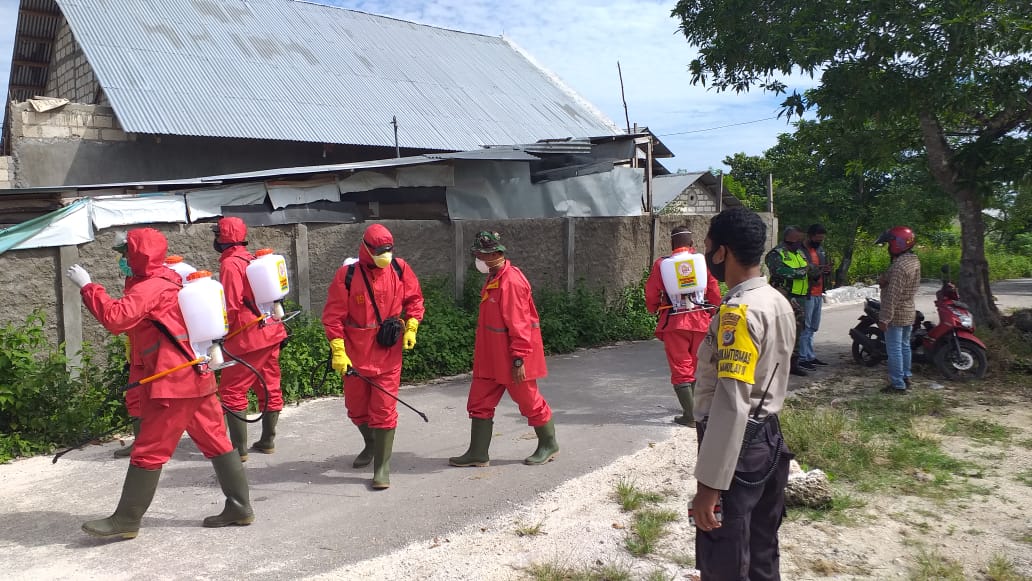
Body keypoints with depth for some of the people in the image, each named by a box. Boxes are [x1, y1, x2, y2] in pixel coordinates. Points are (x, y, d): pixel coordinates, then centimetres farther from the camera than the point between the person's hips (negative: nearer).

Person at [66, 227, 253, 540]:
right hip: (198, 377, 10)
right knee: (216, 442, 11)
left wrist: (87, 285, -18)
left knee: (148, 452, 0)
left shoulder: (149, 288, -13)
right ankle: (240, 507, 16)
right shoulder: (169, 279, 16)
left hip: (173, 384, -10)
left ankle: (125, 521, 10)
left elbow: (115, 317, -25)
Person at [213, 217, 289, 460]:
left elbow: (231, 307, -18)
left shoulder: (230, 264, -13)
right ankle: (267, 441, 24)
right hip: (271, 333, 9)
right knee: (269, 388, 14)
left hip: (247, 339, -9)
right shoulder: (253, 259, 12)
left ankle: (239, 448, -1)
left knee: (231, 391, -1)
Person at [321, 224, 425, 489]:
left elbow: (414, 299, 11)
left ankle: (382, 467, 7)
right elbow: (333, 315, -9)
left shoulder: (400, 269, -4)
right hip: (355, 355, 1)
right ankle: (371, 444, 45)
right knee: (356, 408, 16)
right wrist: (338, 351, -14)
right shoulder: (347, 275, -11)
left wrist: (411, 327, 1)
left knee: (384, 411, -3)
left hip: (388, 354, 0)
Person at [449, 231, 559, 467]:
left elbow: (519, 325, -22)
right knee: (480, 403, 9)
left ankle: (549, 445, 25)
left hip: (511, 359, -9)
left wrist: (518, 360, -22)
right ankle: (478, 454, 17)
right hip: (491, 358, 9)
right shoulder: (493, 278, 11)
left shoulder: (511, 281, -20)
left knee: (529, 401, 7)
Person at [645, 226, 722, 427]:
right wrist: (711, 313, 18)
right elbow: (715, 293, 1)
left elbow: (651, 294, 1)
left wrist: (654, 309, 22)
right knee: (698, 367, 18)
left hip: (674, 322, -2)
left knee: (680, 369, 4)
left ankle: (690, 415, -1)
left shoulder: (661, 263, -3)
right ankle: (694, 407, 28)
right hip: (701, 321, 2)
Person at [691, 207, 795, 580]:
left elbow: (731, 405, -27)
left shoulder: (738, 312, -22)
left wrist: (709, 483, -25)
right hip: (769, 438, 9)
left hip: (739, 445, -9)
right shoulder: (778, 302, 7)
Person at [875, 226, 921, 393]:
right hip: (909, 312, 10)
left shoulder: (899, 266, -24)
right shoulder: (915, 260, 7)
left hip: (896, 315, -10)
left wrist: (884, 318, -23)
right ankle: (906, 377, 31)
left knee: (894, 349, -3)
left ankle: (897, 384, 1)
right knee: (904, 346, 20)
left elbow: (892, 296, -26)